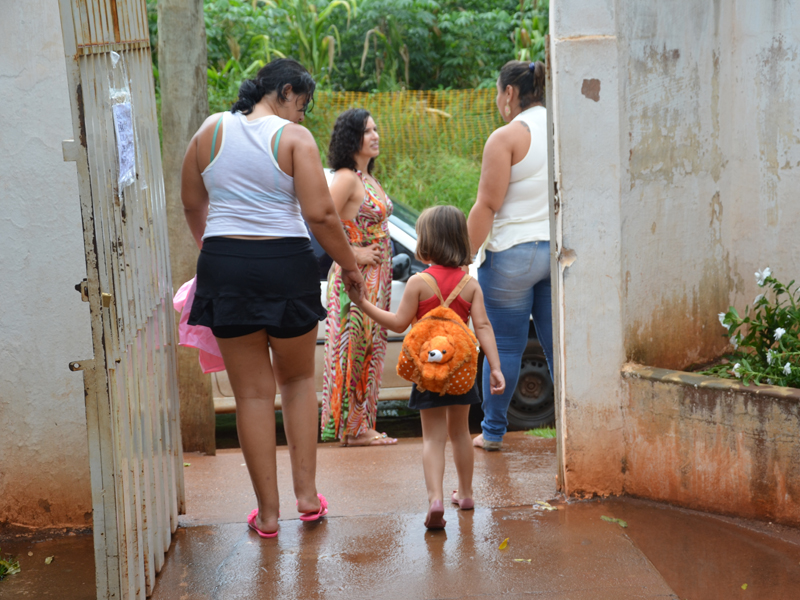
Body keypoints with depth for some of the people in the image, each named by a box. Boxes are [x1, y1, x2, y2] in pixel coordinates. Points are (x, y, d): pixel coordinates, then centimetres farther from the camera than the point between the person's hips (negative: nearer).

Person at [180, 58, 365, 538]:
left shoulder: (211, 131, 6)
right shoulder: (294, 138, -7)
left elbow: (192, 203, 15)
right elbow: (320, 214, -13)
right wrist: (350, 266, -1)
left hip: (224, 265, 2)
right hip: (285, 264, -2)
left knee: (252, 392, 9)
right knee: (298, 380, 20)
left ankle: (268, 512, 14)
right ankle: (308, 494, 19)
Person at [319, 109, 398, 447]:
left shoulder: (369, 179, 14)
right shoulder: (345, 178, -14)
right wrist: (354, 254, -17)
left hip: (376, 278, 9)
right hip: (355, 278, -9)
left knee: (369, 352, 11)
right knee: (353, 352, -5)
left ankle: (361, 427, 16)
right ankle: (352, 428, 0)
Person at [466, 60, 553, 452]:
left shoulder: (506, 138, -10)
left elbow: (487, 206, -13)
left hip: (512, 255, -5)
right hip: (561, 253, 6)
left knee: (504, 346, 5)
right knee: (559, 344, 8)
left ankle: (493, 431, 15)